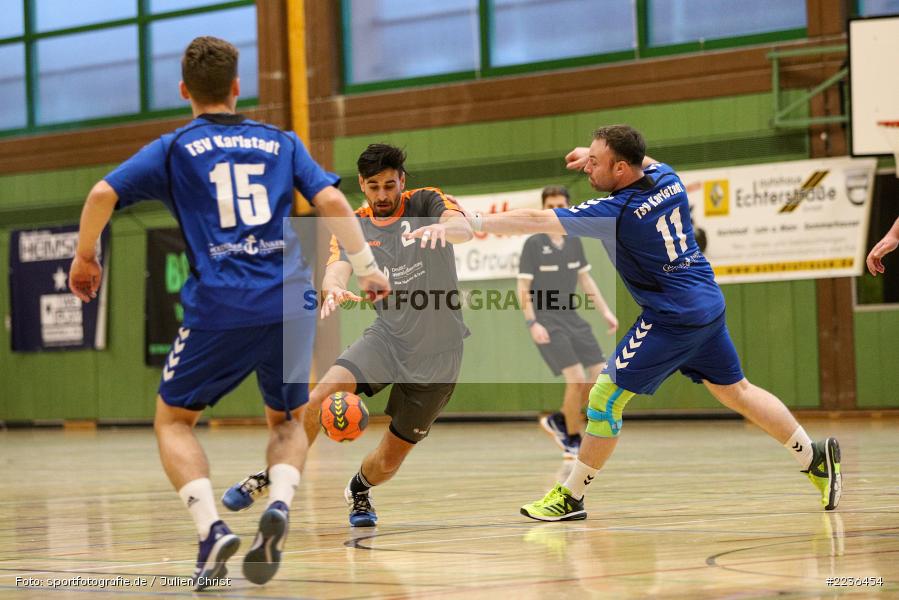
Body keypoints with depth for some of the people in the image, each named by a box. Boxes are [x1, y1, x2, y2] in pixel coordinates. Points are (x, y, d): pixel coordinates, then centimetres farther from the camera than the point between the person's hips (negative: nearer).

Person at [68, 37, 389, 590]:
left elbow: (103, 195, 1)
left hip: (219, 309, -2)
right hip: (291, 301, 2)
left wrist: (85, 257, 16)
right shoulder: (281, 143, 16)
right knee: (288, 420, 23)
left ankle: (211, 529, -7)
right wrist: (367, 268, 6)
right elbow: (331, 200, 3)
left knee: (173, 419, 16)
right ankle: (279, 506, -8)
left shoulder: (174, 149, 11)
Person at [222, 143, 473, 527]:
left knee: (390, 459, 3)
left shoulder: (426, 203, -5)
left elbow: (464, 228, -25)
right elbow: (336, 271, -14)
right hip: (387, 336, 2)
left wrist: (443, 227, -50)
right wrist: (334, 289, -40)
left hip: (438, 350, -2)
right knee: (323, 392, -26)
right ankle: (269, 476, -11)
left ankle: (359, 489, 37)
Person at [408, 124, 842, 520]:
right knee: (737, 392, 19)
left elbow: (536, 220, -22)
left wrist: (476, 222, -20)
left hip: (672, 320, -9)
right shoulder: (667, 178, 1)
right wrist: (600, 154, 17)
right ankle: (816, 458, 23)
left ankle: (571, 497, 2)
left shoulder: (617, 212, -20)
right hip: (708, 307, 9)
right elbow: (644, 162, 29)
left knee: (606, 394, -4)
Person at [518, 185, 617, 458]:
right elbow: (523, 288, -10)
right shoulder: (533, 244, -10)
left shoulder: (574, 242, 7)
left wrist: (605, 311, 11)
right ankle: (573, 442, 1)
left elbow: (585, 280, 17)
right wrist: (532, 324, -19)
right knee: (577, 379, -16)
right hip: (546, 321, -6)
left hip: (572, 318, 6)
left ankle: (559, 420, 18)